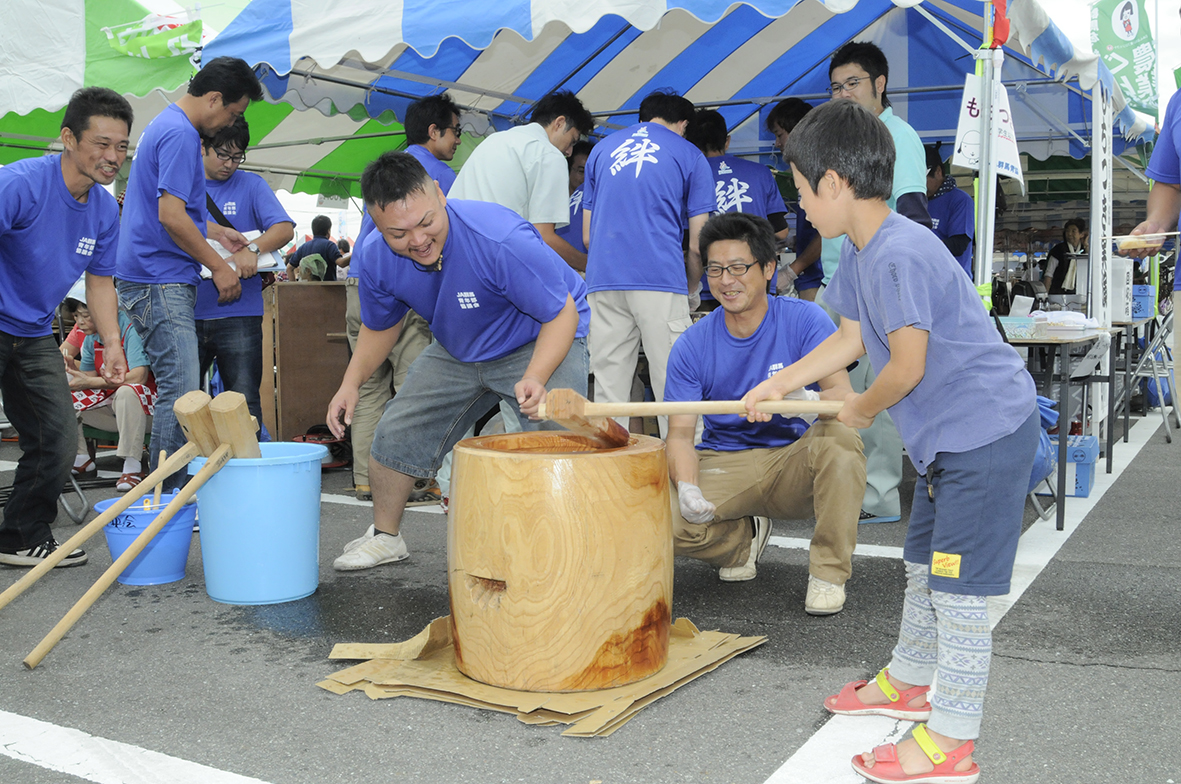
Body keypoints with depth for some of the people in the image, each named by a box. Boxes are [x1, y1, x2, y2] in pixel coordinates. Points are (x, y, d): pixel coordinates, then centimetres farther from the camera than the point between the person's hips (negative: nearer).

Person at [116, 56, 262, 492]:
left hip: (151, 280, 11)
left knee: (177, 389, 12)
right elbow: (170, 215, -20)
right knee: (180, 391, -10)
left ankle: (170, 491, 18)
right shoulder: (181, 135, -14)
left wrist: (218, 233, 24)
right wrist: (220, 266, -11)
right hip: (161, 281, -11)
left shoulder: (165, 126, 20)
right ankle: (168, 495, -6)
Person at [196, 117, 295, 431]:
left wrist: (252, 249, -24)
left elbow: (284, 228, -6)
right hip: (188, 313, 2)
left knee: (244, 404, -2)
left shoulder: (251, 185, 7)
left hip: (238, 314, -2)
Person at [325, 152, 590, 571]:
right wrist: (350, 384, -5)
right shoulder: (376, 256, -18)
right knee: (396, 434, 5)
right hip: (456, 351, 6)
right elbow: (379, 325, 4)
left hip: (541, 343, -5)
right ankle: (385, 537, 29)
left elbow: (562, 313, -30)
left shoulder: (500, 238, -38)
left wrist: (535, 379, -45)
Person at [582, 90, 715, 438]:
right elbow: (697, 245, 7)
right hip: (661, 280, -3)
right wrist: (691, 289, 22)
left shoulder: (602, 149, 20)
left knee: (607, 390, 4)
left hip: (604, 280, 3)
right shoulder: (689, 156, 11)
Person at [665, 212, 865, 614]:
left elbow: (844, 397, -21)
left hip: (794, 460, -1)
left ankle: (828, 571, -14)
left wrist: (807, 400, -46)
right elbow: (681, 433, -9)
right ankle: (745, 537, 11)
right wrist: (687, 488, -30)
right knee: (666, 519, -27)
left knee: (840, 436, -34)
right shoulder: (692, 346, -6)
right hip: (724, 463, 1)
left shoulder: (804, 320, -11)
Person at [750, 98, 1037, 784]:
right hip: (950, 435, 11)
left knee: (958, 585, -4)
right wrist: (779, 384, 17)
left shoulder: (900, 253, -26)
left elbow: (907, 367, -24)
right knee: (924, 564, 23)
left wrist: (862, 409, -6)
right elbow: (852, 338, 17)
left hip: (987, 431, -10)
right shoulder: (861, 252, 6)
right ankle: (911, 681, 42)